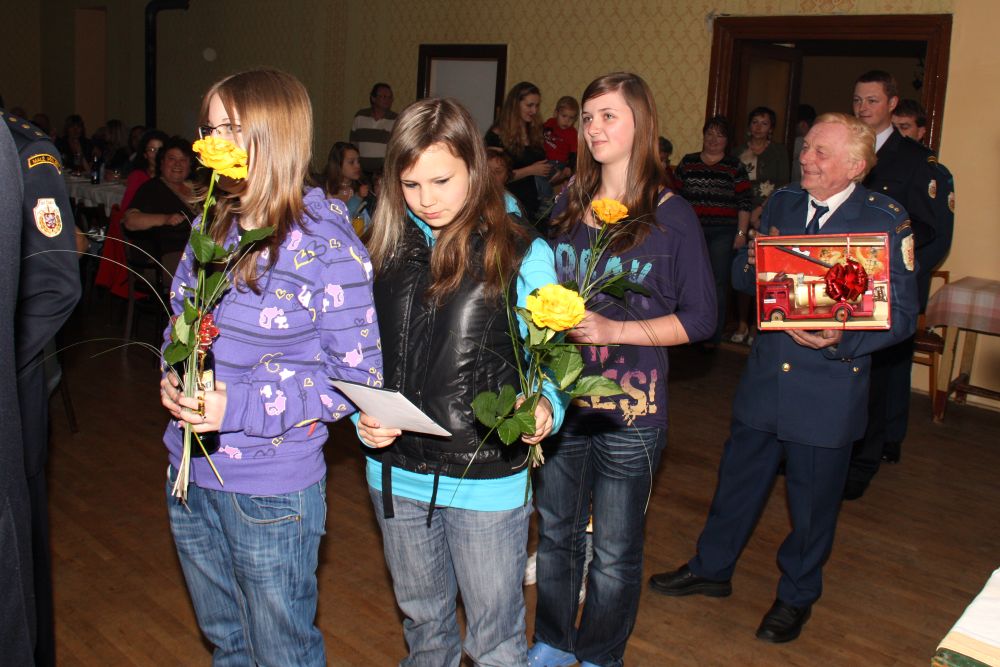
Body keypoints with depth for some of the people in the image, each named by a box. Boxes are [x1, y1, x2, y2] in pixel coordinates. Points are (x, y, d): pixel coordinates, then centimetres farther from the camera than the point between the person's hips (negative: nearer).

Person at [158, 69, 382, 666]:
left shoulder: (326, 245, -18)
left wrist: (242, 407, -23)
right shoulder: (214, 224, 4)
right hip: (189, 475, 7)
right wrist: (175, 376, -6)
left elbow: (357, 374, -16)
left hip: (272, 490, -6)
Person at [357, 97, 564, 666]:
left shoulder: (522, 254, -9)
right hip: (397, 475, 4)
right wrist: (364, 415, -10)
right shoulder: (387, 250, 3)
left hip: (486, 480, -4)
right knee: (423, 621, 26)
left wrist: (545, 407, -27)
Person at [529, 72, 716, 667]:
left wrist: (615, 330, -18)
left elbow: (700, 318, -8)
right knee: (555, 532, 18)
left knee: (615, 550, 9)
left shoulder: (672, 216, -8)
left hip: (630, 407, -4)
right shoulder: (569, 205, 6)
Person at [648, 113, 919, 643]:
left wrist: (841, 338, -28)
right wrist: (753, 262, -15)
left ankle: (797, 595, 36)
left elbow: (901, 314, -12)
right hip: (765, 377, 4)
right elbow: (740, 278, 8)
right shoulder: (781, 203, 4)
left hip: (829, 389, -4)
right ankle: (711, 569, 40)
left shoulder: (885, 220, -11)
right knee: (737, 479, 18)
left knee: (813, 500, 12)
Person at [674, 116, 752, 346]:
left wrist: (741, 233, -5)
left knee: (718, 283, -2)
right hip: (691, 230, 2)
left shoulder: (735, 166, 5)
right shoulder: (687, 162, 11)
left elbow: (744, 203, 1)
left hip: (723, 233, -2)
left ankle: (713, 336, 7)